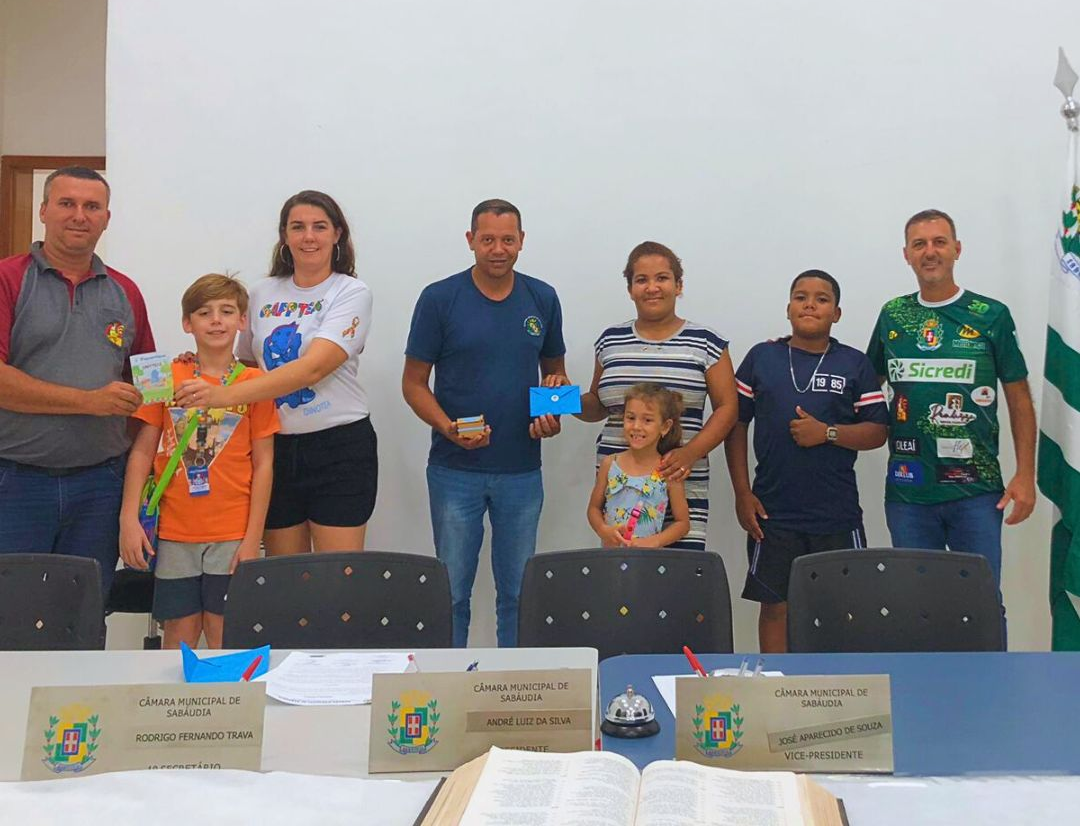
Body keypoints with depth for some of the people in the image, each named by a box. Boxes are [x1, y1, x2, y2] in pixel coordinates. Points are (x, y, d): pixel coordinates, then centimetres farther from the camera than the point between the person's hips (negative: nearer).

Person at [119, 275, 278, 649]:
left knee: (224, 638, 3)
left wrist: (253, 538, -5)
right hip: (174, 532, 2)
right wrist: (129, 519, -3)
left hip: (232, 534, -1)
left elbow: (263, 463, -1)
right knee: (179, 635, 8)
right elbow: (142, 450, 5)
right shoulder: (166, 377, 5)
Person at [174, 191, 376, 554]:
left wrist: (225, 395, -29)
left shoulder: (352, 293, -6)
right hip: (276, 447, 4)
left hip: (340, 446, -4)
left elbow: (312, 368, -21)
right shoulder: (261, 294, 9)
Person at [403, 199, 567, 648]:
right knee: (452, 591, 6)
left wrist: (553, 414, -6)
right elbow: (413, 382, -2)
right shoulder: (439, 298, -5)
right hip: (456, 471, -2)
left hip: (522, 471, 3)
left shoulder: (542, 299, 4)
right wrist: (449, 428, -19)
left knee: (517, 591, 11)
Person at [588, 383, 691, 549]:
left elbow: (682, 522, 3)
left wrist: (654, 541, -10)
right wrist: (603, 530, -6)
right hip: (609, 554, 2)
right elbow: (594, 507, 12)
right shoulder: (609, 464, 3)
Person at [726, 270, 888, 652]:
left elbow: (878, 432, 2)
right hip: (773, 512, 0)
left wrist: (828, 433, -15)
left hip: (837, 515, 0)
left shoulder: (855, 364, 4)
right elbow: (736, 424, 6)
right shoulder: (761, 357, 5)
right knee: (775, 606, 7)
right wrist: (742, 493, 0)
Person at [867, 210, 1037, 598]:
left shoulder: (991, 315, 0)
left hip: (976, 490, -2)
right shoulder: (892, 315, 7)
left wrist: (1025, 475, -3)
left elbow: (1019, 400, 3)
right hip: (907, 491, 2)